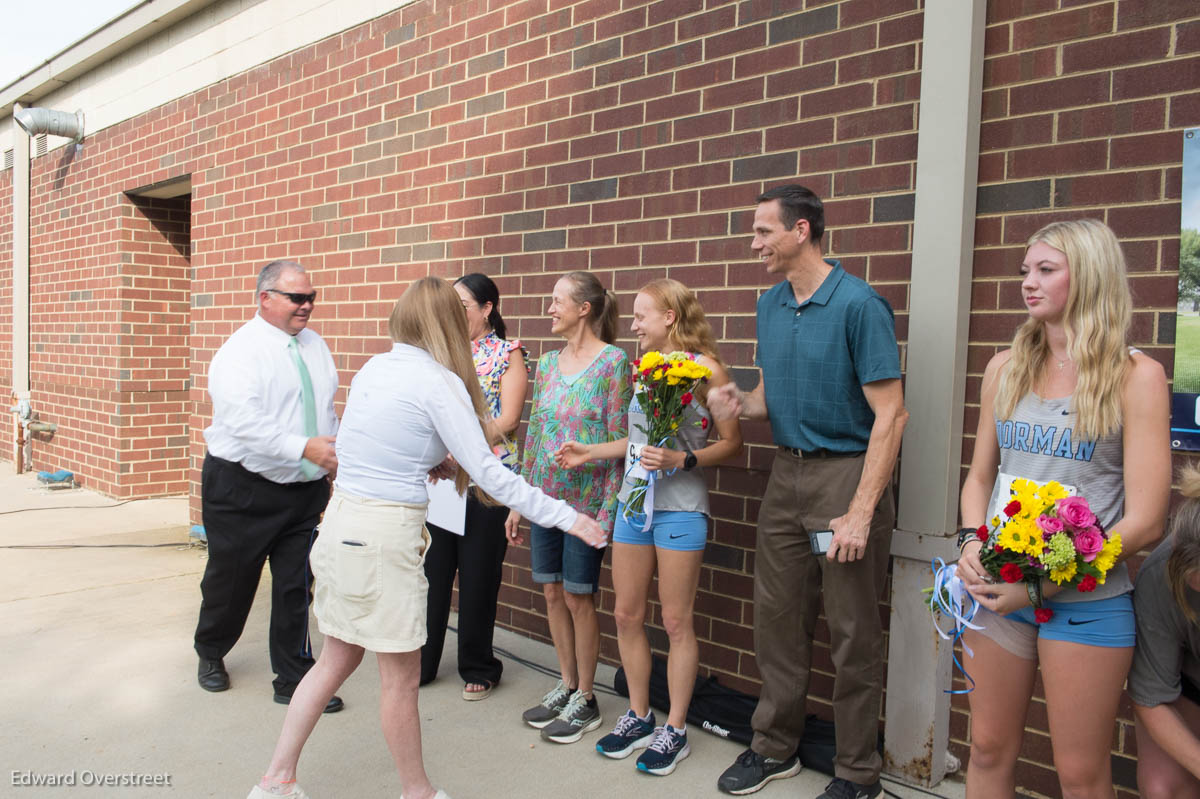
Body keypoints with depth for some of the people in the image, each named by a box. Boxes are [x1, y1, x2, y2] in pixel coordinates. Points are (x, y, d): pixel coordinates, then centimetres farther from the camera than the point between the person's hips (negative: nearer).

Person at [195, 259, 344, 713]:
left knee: (296, 587, 8)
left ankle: (294, 681, 20)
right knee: (231, 582, 14)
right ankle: (210, 654, 41)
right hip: (243, 488, -4)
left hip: (305, 489, 5)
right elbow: (245, 421, -25)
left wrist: (336, 455, 2)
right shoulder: (241, 350, -13)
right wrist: (305, 447, -31)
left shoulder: (315, 345, 7)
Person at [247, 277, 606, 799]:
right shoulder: (439, 382, -13)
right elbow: (488, 473, -15)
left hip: (341, 521, 8)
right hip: (386, 535, -8)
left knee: (338, 657, 20)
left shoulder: (372, 369, 9)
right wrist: (565, 517, -10)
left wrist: (433, 464, 21)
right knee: (400, 675, 8)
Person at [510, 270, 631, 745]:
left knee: (579, 598, 3)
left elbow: (619, 439, -11)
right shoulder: (547, 363, 9)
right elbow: (533, 433, 12)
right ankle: (566, 685, 30)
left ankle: (585, 700, 20)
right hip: (544, 497, 6)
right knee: (553, 594, 13)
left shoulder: (613, 360, -9)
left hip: (586, 500, -6)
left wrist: (608, 508, -15)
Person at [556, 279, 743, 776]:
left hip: (679, 508, -6)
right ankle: (639, 718, 28)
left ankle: (675, 730, 19)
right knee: (627, 615, 11)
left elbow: (731, 443, -7)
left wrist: (681, 461, -20)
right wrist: (591, 452, 15)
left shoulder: (705, 368, -8)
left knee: (676, 622, 4)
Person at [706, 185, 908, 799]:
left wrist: (860, 513, -19)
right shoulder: (770, 305, 9)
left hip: (846, 474, -7)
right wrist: (738, 402, -6)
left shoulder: (859, 305, -14)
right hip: (787, 473, 7)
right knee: (777, 618, 14)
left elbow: (890, 414, -16)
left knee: (852, 634, 4)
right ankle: (775, 748, 32)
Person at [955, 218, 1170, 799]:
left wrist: (1039, 585, -16)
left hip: (1085, 601, -3)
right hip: (997, 585, 4)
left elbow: (1144, 522, -11)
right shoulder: (1006, 367, 6)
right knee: (988, 752, 14)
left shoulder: (1135, 375, -8)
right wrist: (972, 546, -7)